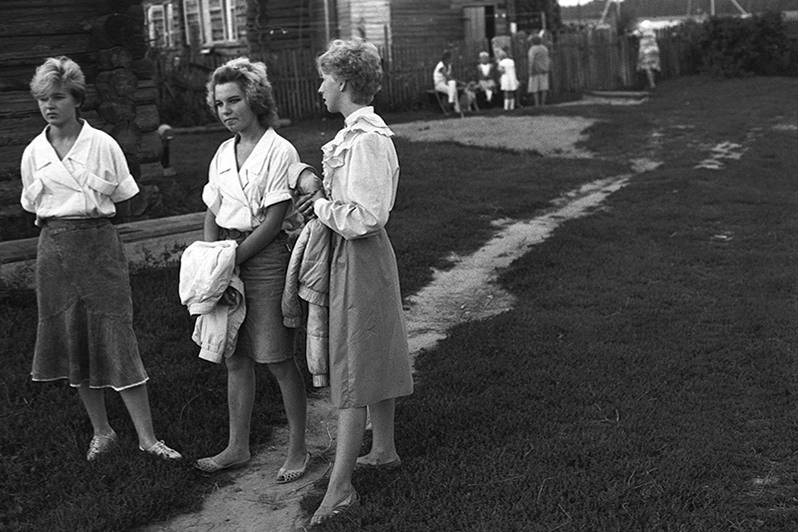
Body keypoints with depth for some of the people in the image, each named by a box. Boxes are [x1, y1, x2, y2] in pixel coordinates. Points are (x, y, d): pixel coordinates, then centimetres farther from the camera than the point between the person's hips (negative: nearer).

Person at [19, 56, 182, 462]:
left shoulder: (102, 145, -4)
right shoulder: (34, 153, 5)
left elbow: (125, 197, 6)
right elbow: (32, 205, 15)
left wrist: (90, 214, 3)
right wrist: (61, 219, 4)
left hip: (99, 242, -3)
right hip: (54, 248, 4)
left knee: (116, 339, -6)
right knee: (71, 341, 7)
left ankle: (147, 437, 1)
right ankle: (102, 432, 22)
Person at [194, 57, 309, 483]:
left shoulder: (279, 151, -10)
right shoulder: (223, 154, 11)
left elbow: (274, 220, -14)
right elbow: (212, 214, 11)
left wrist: (232, 259, -13)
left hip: (266, 257, -6)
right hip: (229, 258, 7)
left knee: (279, 360, 0)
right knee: (235, 359, 12)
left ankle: (298, 449, 15)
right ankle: (237, 447, 25)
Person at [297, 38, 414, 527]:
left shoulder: (366, 139, -22)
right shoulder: (361, 130, 9)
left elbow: (364, 217, -26)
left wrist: (322, 207, -12)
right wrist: (324, 199, 6)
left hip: (359, 256, -10)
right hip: (365, 254, 10)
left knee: (354, 369, -5)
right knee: (375, 358, 20)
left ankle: (340, 487, 3)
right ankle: (384, 450, 36)